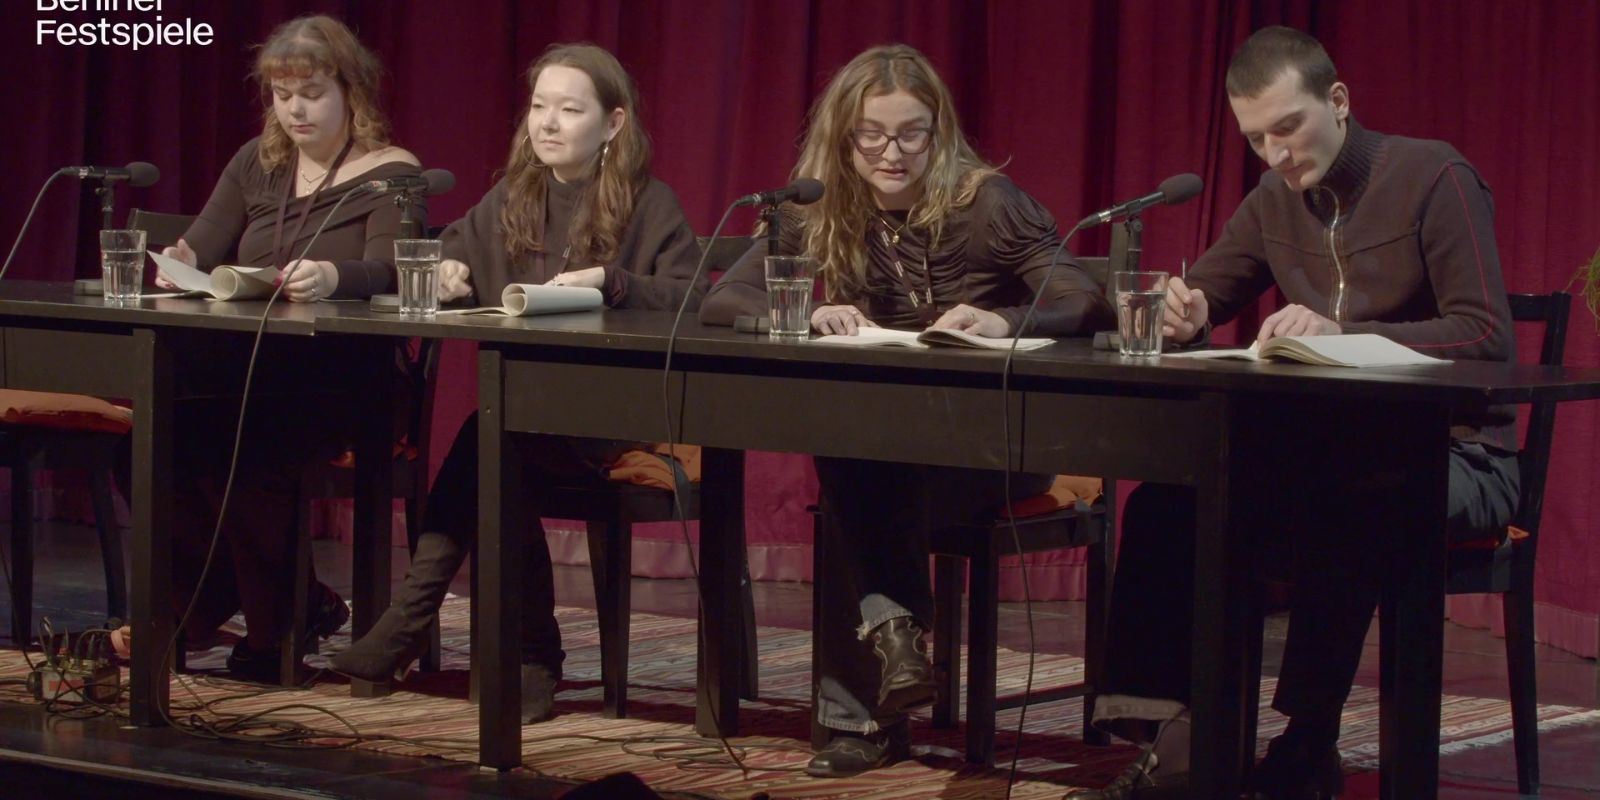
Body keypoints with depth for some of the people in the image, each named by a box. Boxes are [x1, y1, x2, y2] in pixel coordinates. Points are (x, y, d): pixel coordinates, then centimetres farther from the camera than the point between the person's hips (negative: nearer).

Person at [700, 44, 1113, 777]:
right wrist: (807, 315, -28)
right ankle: (889, 633, -27)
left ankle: (864, 709, -21)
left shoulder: (986, 203, -10)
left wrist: (1006, 321, -42)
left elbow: (1087, 305, -20)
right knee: (843, 469, -35)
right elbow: (722, 301, -7)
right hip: (880, 451, 2)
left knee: (857, 500, -34)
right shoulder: (820, 214, 0)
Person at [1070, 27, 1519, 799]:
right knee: (1165, 501, -14)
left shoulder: (1434, 178, -12)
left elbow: (1487, 335, -20)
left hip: (1453, 453, -6)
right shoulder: (1274, 201, 7)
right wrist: (1183, 316, -12)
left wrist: (1341, 333, -33)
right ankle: (1164, 737, -18)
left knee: (1339, 509, -38)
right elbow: (1192, 305, 15)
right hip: (1334, 448, 6)